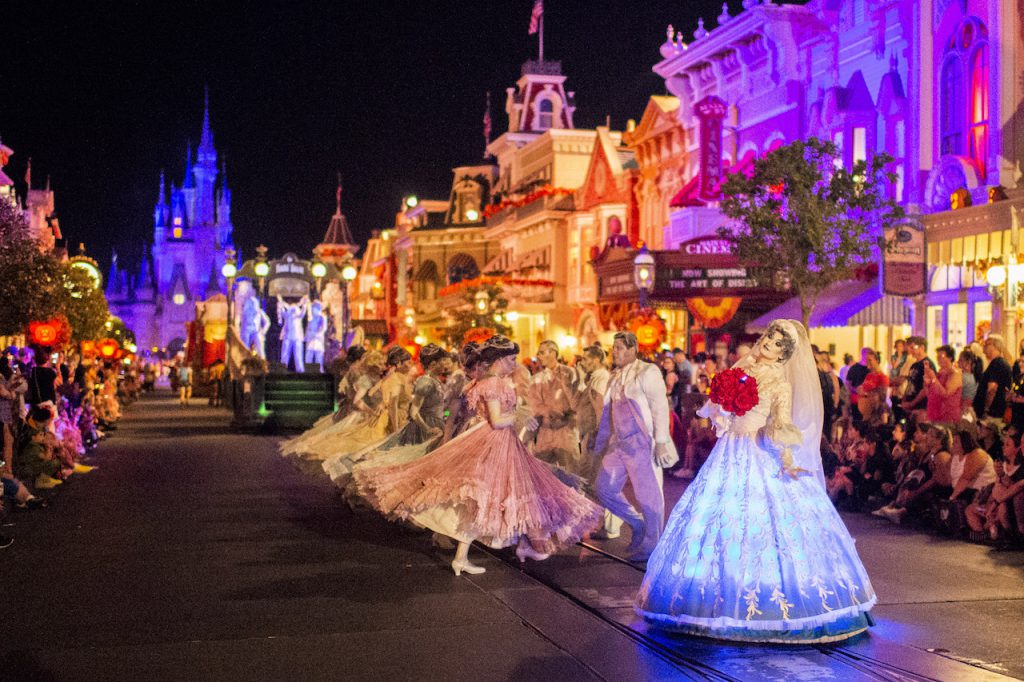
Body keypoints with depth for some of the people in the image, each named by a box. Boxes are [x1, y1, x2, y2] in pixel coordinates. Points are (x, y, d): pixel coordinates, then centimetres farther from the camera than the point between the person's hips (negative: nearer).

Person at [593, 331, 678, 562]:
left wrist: (661, 442, -19)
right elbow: (609, 411, 20)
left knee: (648, 494, -2)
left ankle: (651, 545, 11)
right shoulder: (615, 377, 15)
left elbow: (660, 407, -14)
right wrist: (600, 443, 21)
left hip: (642, 443, -8)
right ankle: (638, 524, 24)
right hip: (619, 443, 8)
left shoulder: (647, 372, -8)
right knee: (605, 488, 8)